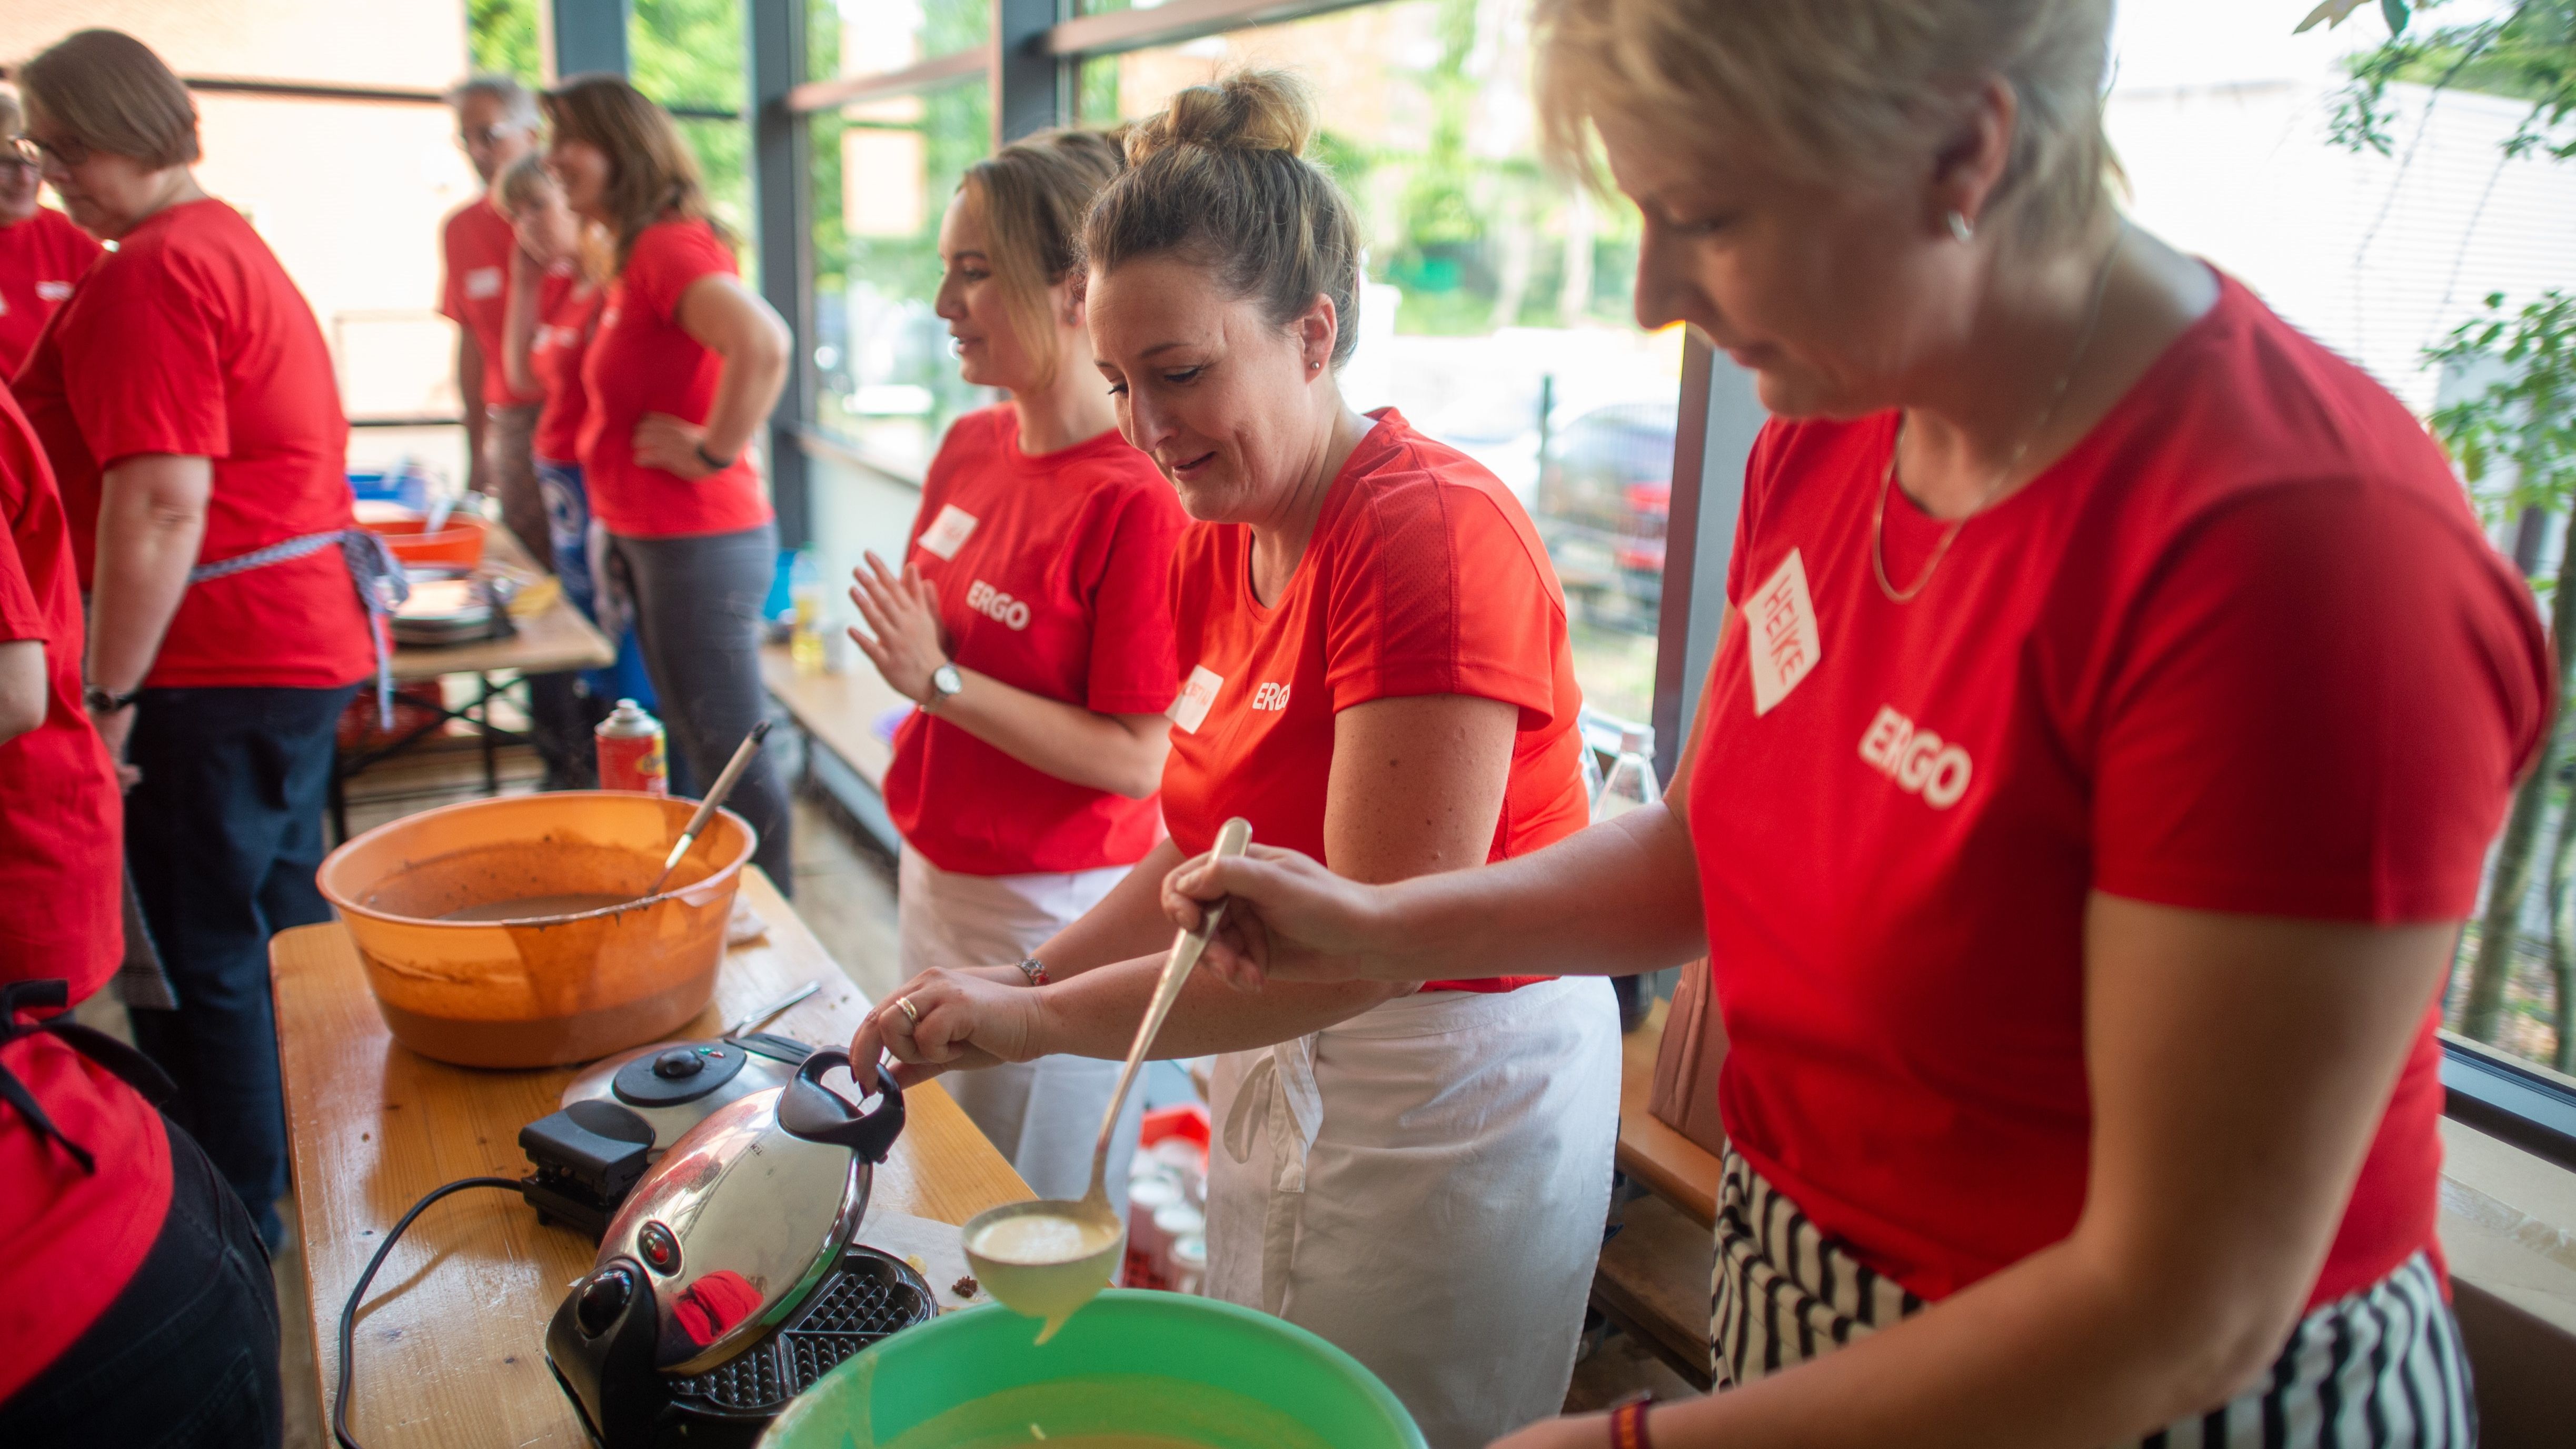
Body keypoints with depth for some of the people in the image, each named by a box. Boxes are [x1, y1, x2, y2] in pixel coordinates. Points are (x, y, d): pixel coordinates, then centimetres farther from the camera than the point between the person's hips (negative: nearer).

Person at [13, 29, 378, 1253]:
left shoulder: (151, 273, -14)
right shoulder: (235, 243, 18)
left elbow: (161, 504, -22)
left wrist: (108, 695, -18)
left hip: (218, 665, -10)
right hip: (310, 639, 10)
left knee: (197, 959, 0)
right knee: (278, 930, 19)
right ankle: (309, 1190, 32)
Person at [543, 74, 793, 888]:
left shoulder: (669, 246, -18)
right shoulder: (637, 254, 14)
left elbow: (763, 345, -36)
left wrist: (713, 453, -24)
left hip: (696, 540, -11)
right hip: (653, 538, 11)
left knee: (729, 760, -2)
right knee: (695, 749, 20)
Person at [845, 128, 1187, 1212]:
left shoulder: (1137, 501, -23)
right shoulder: (970, 446, 2)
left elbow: (1135, 759, -23)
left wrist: (939, 680, -25)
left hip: (1054, 917, -8)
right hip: (937, 879, 8)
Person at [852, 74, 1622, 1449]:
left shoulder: (1432, 531, -24)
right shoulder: (1219, 547, 3)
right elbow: (1206, 842, 9)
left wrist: (1045, 1017, -24)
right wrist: (1021, 985, -4)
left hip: (1451, 1090, -8)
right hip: (1282, 1063, 8)